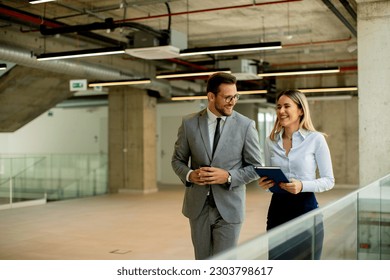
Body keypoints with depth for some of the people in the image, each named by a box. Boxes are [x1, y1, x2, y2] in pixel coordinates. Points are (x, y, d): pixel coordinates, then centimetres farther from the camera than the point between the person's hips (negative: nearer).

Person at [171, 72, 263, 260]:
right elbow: (177, 160, 9)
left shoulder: (246, 125, -5)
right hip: (198, 206, 2)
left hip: (229, 208, -2)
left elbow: (256, 167, -2)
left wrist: (228, 176, -18)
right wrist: (189, 174, -13)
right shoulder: (189, 123, 0)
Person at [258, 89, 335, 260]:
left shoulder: (316, 139, -5)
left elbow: (329, 180, -4)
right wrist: (264, 183, -7)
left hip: (306, 207, -3)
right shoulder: (271, 141, 7)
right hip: (277, 208, 4)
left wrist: (302, 185, -21)